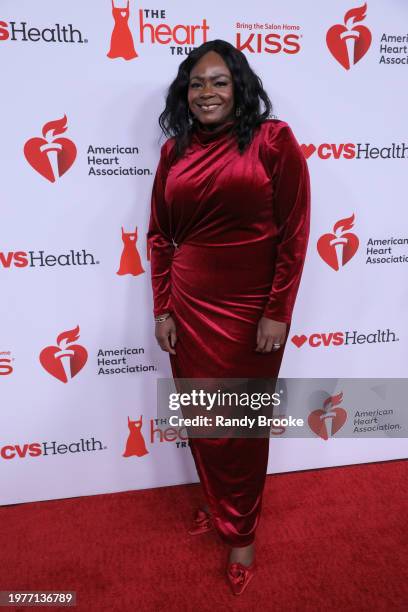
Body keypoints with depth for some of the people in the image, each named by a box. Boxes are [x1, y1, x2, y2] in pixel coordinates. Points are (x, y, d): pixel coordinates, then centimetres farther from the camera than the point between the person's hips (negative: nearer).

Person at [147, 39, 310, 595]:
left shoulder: (273, 138, -4)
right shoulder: (175, 150, 8)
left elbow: (294, 232, -8)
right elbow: (159, 236, 9)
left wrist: (278, 312, -12)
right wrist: (162, 309, 4)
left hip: (251, 310, -4)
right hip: (190, 308, 4)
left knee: (243, 425, 11)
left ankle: (242, 530, 35)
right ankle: (218, 504, 45)